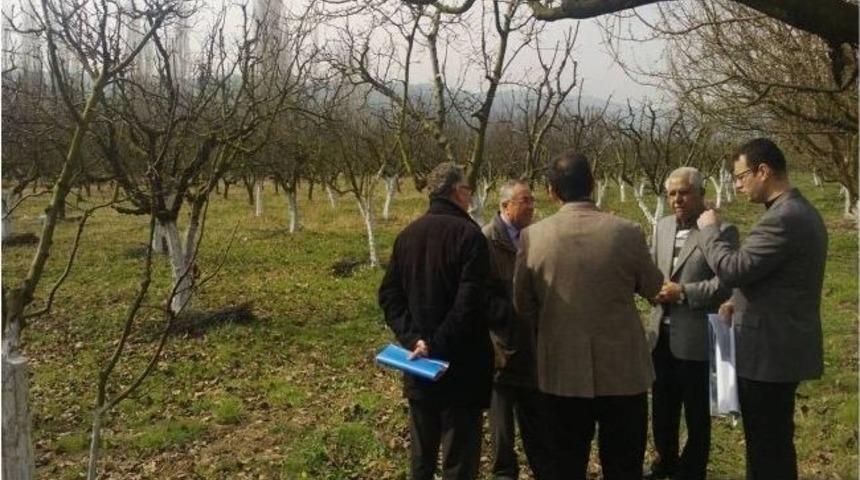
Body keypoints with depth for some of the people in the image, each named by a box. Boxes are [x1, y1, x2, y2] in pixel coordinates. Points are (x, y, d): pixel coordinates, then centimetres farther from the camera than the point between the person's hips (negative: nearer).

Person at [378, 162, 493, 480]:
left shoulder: (408, 234, 7)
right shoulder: (469, 234, -13)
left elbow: (389, 295, 2)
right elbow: (470, 303, -23)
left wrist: (412, 338, -7)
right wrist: (438, 345, -18)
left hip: (418, 366, 6)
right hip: (461, 366, -6)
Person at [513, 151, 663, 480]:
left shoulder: (532, 236, -8)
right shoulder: (627, 233, -12)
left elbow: (523, 305, 3)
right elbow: (652, 288, 4)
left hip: (562, 369, 1)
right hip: (622, 369, -1)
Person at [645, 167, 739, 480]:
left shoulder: (722, 230, -11)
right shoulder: (663, 226, 10)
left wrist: (684, 292, -21)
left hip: (697, 337, -6)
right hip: (661, 333, 6)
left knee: (696, 412, 10)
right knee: (662, 406, 19)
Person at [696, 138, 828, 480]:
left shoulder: (782, 218, -23)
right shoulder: (799, 211, 12)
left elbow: (733, 270, -24)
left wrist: (710, 229, -9)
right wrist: (742, 303, 10)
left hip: (769, 350, -10)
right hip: (783, 345, 10)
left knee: (766, 447, 1)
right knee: (774, 442, 21)